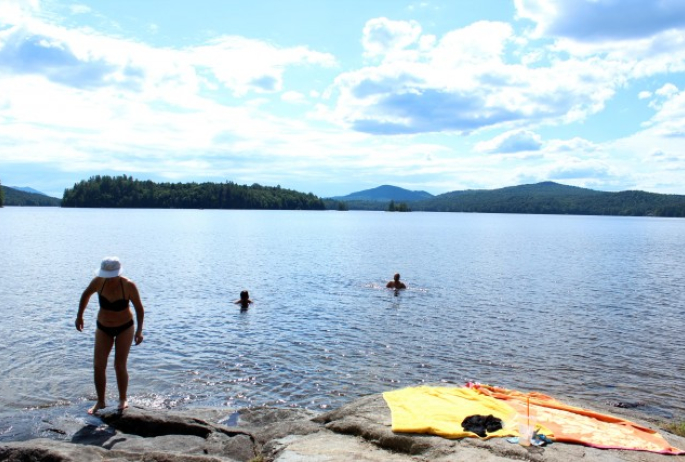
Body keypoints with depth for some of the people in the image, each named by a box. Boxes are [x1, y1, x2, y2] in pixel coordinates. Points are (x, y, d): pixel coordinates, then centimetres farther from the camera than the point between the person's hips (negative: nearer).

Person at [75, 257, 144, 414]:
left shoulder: (128, 286, -24)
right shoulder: (98, 281, -17)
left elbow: (139, 308, -13)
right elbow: (86, 294, 5)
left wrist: (139, 330, -20)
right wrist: (79, 316, 8)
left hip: (125, 328, -3)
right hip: (103, 328, 3)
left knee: (120, 365, -4)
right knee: (98, 366, -1)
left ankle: (123, 400, 16)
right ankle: (100, 402, 16)